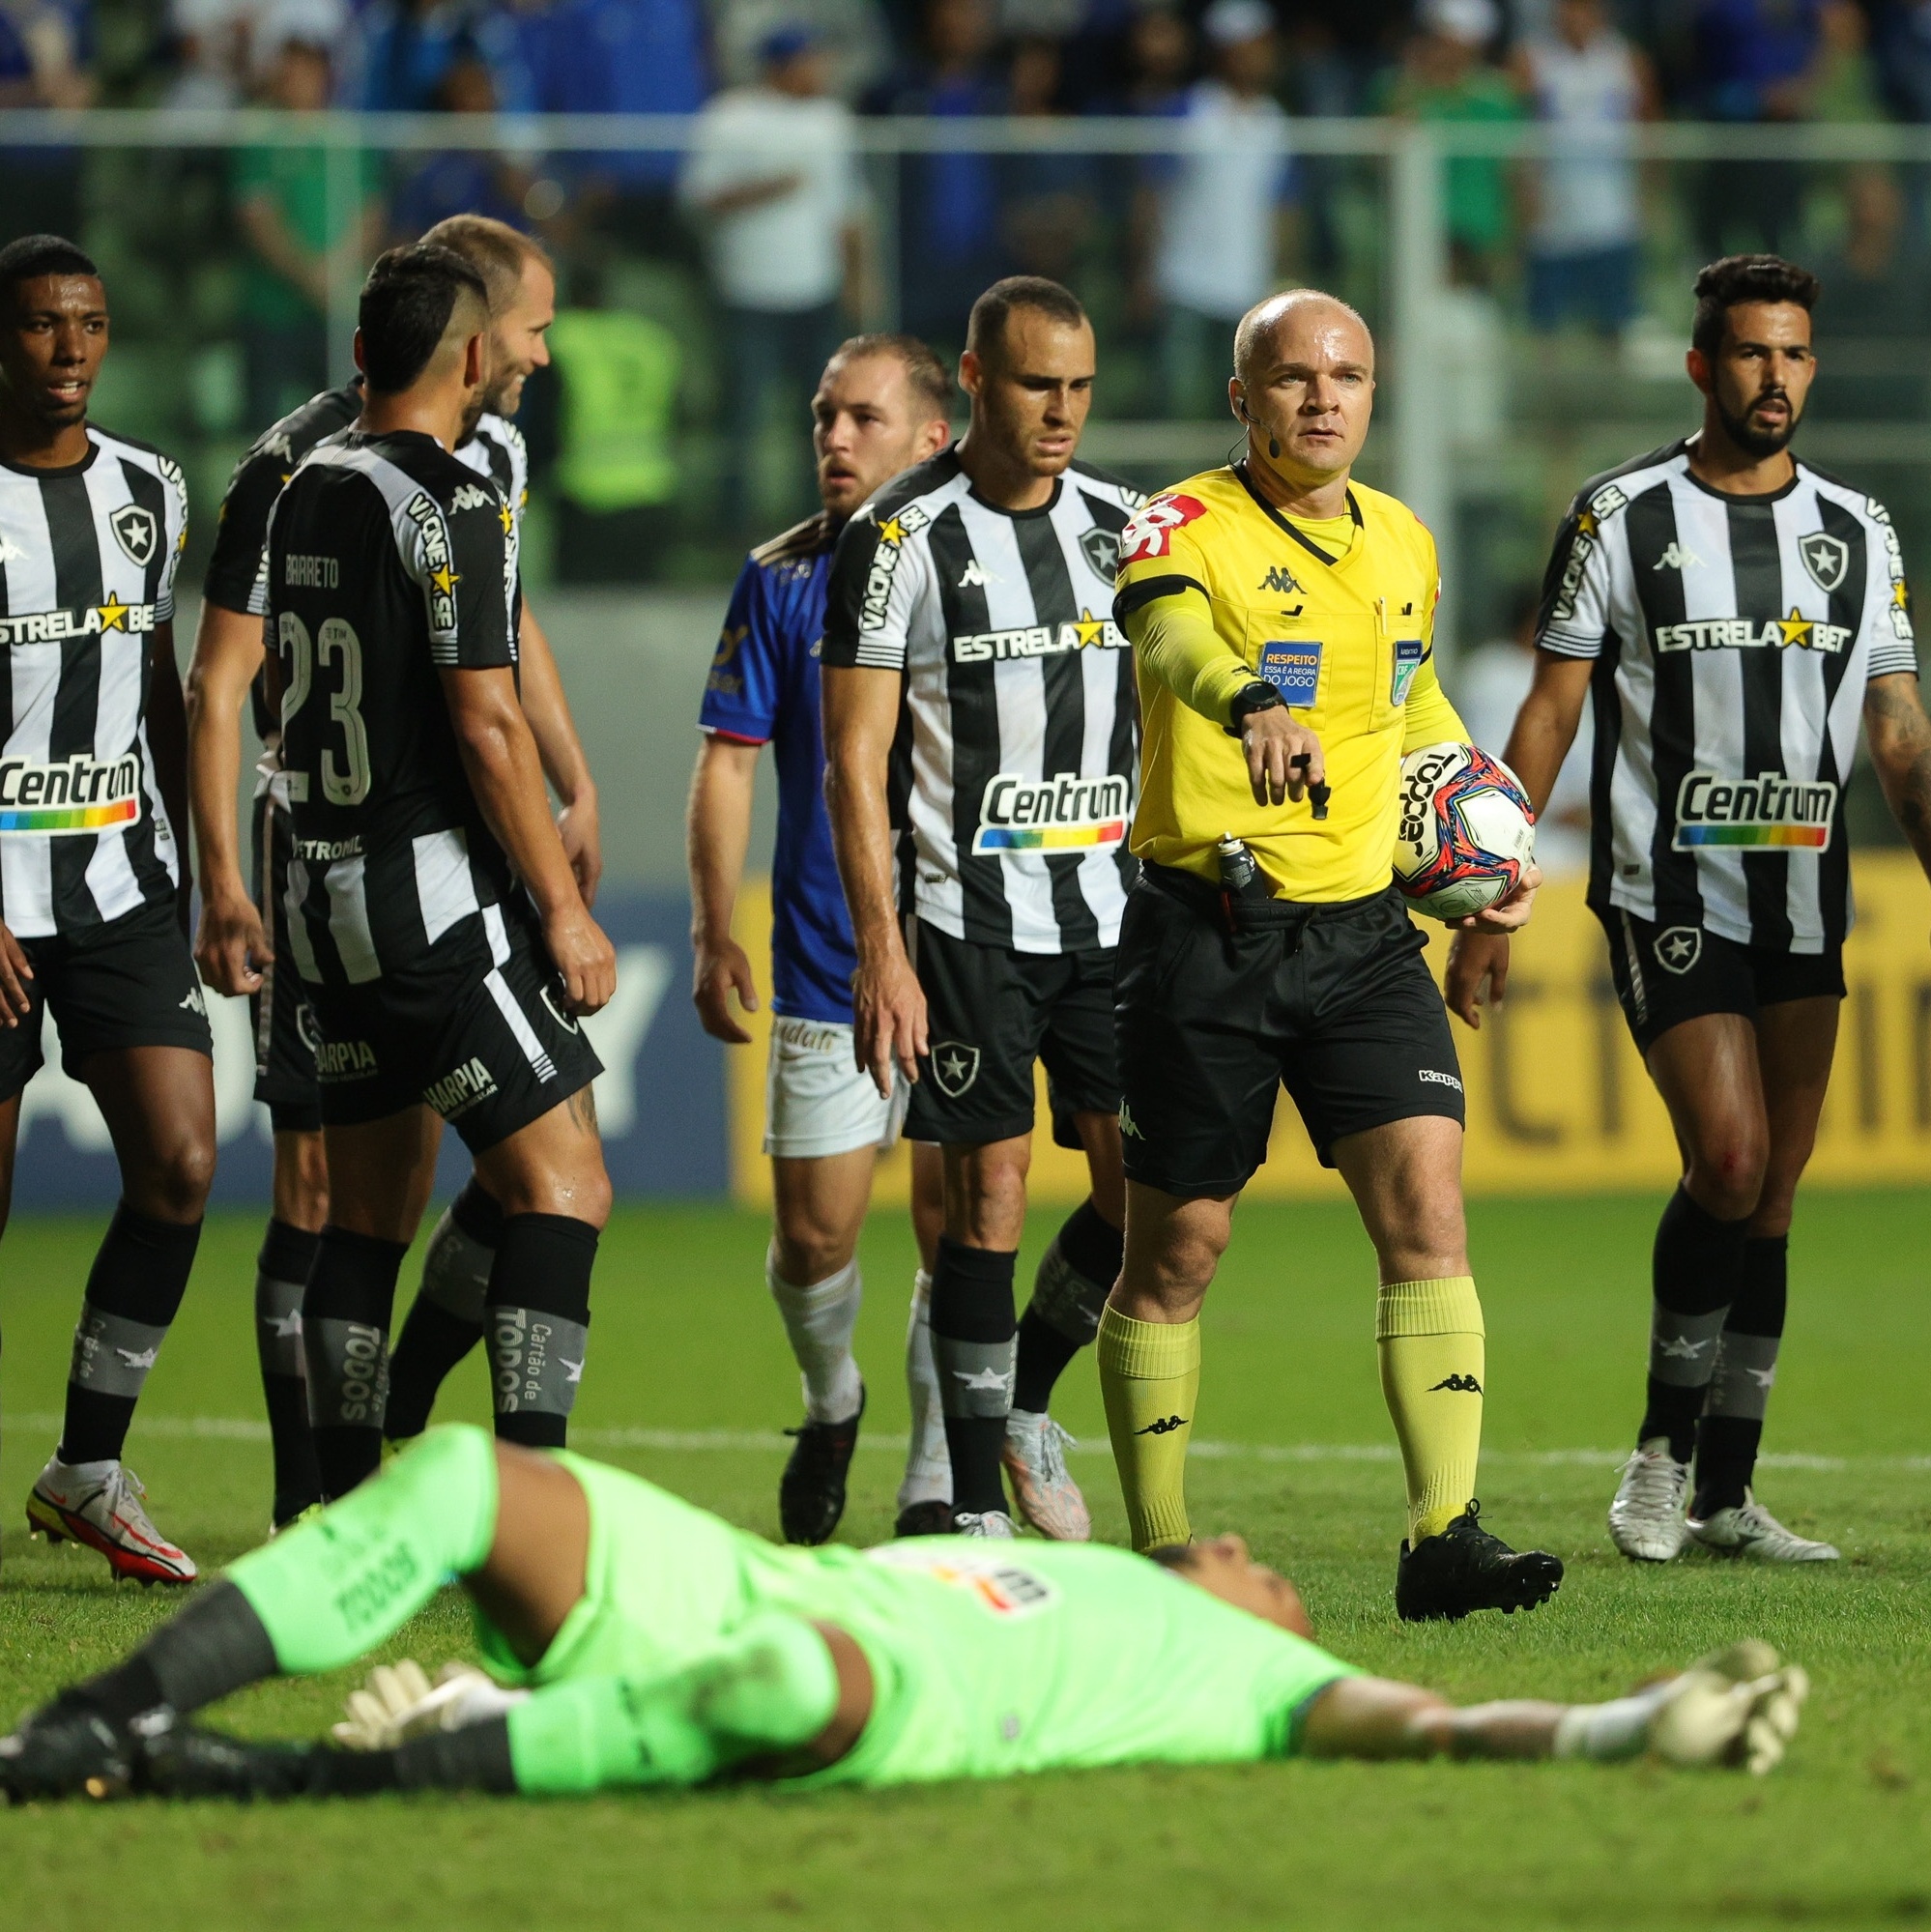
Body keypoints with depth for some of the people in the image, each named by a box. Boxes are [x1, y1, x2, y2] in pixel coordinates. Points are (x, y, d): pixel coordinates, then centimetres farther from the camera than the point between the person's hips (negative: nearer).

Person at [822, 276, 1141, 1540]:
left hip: (1112, 905, 5)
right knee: (990, 1195, -5)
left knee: (1145, 1185, -2)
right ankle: (977, 1505, 2)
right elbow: (856, 758, -8)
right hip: (967, 919, -5)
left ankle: (1027, 1399, 23)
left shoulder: (1125, 525, 8)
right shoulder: (903, 540, -7)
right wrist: (882, 952, -14)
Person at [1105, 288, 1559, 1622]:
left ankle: (1445, 1538, -15)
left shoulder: (1405, 546, 10)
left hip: (1361, 932, 4)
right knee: (1178, 1248, 4)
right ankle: (1159, 1547, 19)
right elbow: (1175, 637, -34)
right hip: (1206, 935, -4)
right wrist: (1253, 705, -56)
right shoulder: (1186, 531, -10)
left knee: (1428, 1205, -11)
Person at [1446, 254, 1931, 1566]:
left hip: (1805, 904, 4)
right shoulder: (1624, 518, -2)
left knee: (1773, 1196, 3)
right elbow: (1549, 718, 0)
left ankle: (1727, 1496, 9)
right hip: (1668, 897, -4)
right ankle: (1664, 1447, 0)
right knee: (1730, 1160, -17)